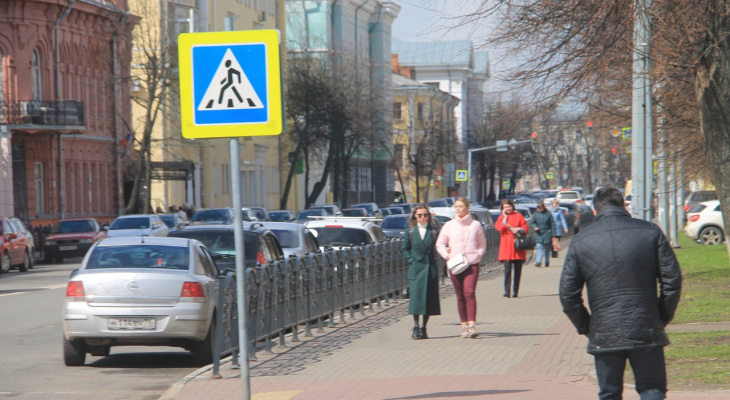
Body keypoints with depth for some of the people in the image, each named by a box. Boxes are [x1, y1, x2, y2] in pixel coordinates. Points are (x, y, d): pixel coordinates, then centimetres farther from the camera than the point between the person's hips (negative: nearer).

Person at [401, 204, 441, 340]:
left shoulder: (433, 231, 6)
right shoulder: (410, 231, 6)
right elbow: (405, 249, 9)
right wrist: (411, 260, -2)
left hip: (430, 268, 1)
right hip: (416, 268, -1)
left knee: (429, 297, 1)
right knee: (416, 295, -7)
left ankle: (423, 328, 10)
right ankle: (416, 327, -1)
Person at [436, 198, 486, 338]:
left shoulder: (475, 225, 6)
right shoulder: (449, 225, 7)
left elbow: (482, 244, 14)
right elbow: (439, 244, 11)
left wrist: (478, 255, -2)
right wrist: (447, 255, -4)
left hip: (472, 264, -2)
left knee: (470, 293, -16)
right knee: (460, 296, 3)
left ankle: (472, 325, -20)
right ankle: (464, 325, 10)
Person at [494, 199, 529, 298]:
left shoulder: (518, 216, 11)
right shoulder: (501, 218, 12)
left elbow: (525, 228, 8)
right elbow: (499, 227, -7)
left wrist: (519, 229, -10)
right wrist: (505, 217, -3)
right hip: (506, 247, -1)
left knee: (517, 270, 1)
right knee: (507, 268, -11)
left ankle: (515, 291, 7)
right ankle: (506, 291, -14)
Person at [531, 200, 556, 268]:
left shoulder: (548, 213, -4)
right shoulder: (535, 214, 3)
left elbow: (552, 224, -1)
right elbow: (533, 223, 13)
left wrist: (553, 235, -3)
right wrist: (535, 227, -11)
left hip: (547, 234, -1)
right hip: (539, 234, 1)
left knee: (547, 249, 8)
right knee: (539, 247, -13)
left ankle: (547, 262, 20)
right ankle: (538, 262, -21)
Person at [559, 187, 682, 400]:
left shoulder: (580, 241, 2)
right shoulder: (651, 232, 0)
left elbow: (568, 294, 1)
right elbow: (672, 280, -2)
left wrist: (585, 327, 12)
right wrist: (663, 318, 9)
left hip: (604, 338, 0)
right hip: (646, 333, 0)